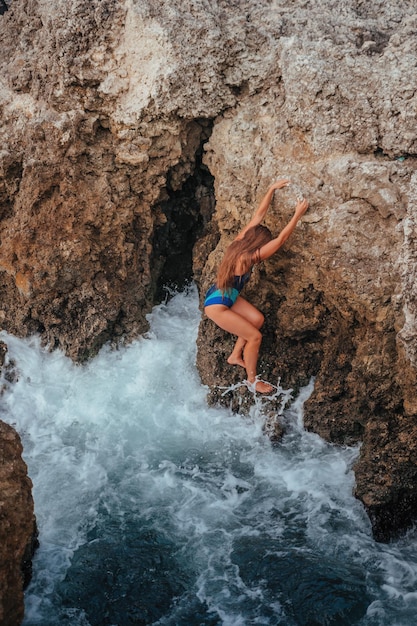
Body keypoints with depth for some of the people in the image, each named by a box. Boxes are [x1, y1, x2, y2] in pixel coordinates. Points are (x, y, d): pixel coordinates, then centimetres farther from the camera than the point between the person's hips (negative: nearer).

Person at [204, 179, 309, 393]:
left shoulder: (239, 241, -9)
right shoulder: (246, 259, -31)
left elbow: (259, 214, -1)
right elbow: (281, 239, -30)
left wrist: (272, 189, 0)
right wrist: (298, 214, -26)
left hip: (228, 296, 10)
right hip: (216, 305, -10)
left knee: (257, 318, 9)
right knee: (254, 336, -4)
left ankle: (235, 356, 25)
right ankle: (252, 381, 13)